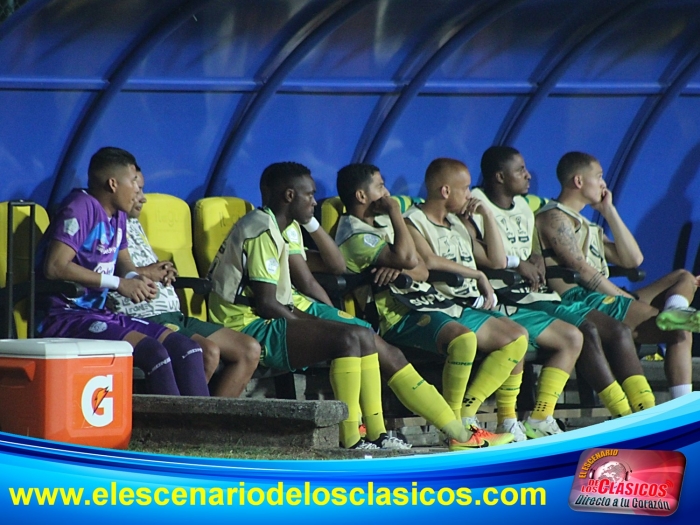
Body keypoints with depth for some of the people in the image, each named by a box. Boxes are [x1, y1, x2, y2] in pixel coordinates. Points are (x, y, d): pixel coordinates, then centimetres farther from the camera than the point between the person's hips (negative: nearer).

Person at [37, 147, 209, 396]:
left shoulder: (117, 216, 15)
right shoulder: (81, 209, -12)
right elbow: (55, 266, -23)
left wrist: (136, 279, 2)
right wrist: (118, 283, -18)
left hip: (99, 314, 9)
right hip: (65, 317, -9)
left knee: (187, 349, -4)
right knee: (153, 352, -27)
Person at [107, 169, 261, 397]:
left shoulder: (133, 224, 26)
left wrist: (163, 271, 9)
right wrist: (144, 273, -13)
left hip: (173, 316, 10)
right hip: (144, 319, -10)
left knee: (250, 350, 2)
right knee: (208, 352, -31)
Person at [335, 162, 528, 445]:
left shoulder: (382, 223, 22)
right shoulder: (353, 235, -8)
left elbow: (422, 271, 12)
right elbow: (407, 257, -24)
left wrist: (400, 270, -12)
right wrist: (395, 211, -10)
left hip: (432, 303, 10)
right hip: (401, 316, -10)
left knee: (516, 336, 3)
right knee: (462, 338, -39)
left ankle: (465, 417, -6)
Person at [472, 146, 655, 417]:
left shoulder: (523, 208, 24)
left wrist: (536, 259, 8)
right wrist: (516, 263, -16)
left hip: (539, 293, 10)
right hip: (509, 298, -9)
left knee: (619, 330, -6)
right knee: (586, 331, -27)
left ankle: (647, 413, -14)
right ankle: (624, 415, -26)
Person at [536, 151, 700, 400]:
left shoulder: (588, 226, 29)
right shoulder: (554, 217, -1)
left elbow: (633, 259, 19)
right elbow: (581, 270, -13)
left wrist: (609, 211, 19)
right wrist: (630, 300, -15)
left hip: (606, 299, 10)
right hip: (579, 301, -10)